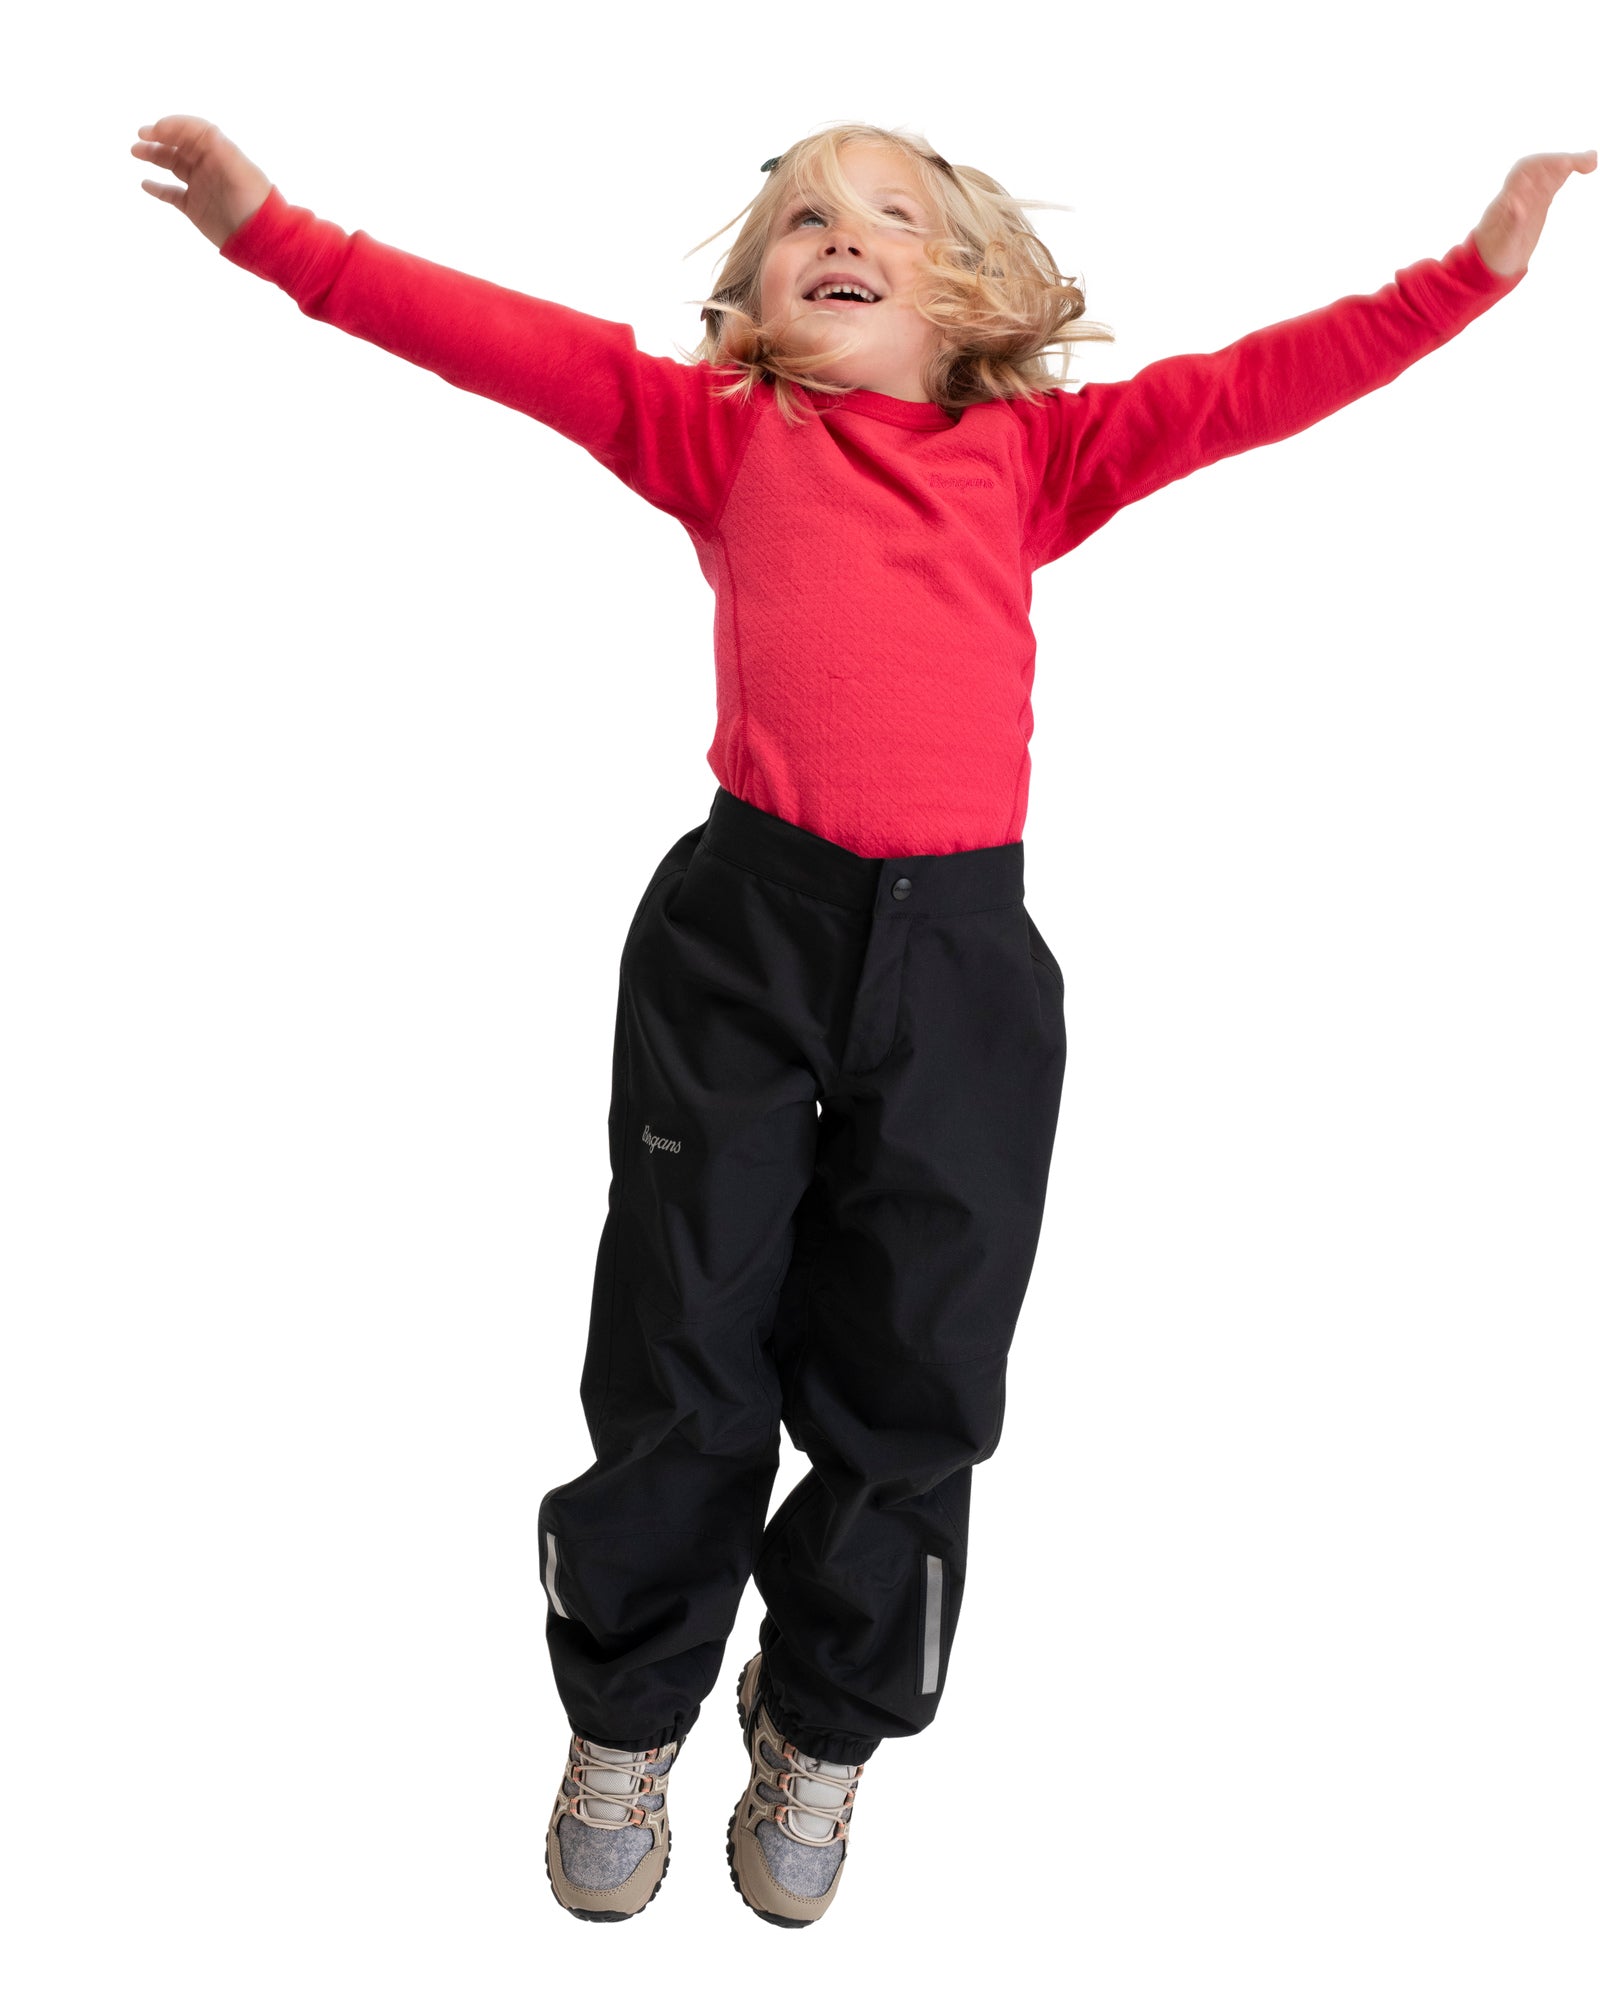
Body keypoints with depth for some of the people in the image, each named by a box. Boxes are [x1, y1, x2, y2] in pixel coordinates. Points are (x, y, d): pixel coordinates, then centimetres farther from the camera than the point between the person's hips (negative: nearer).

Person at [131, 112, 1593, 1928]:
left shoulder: (1029, 451, 13)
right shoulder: (723, 431, 11)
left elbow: (1254, 384, 10)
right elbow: (509, 341, 5)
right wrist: (273, 229, -1)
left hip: (966, 948, 1)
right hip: (743, 921, -1)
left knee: (909, 1370, 8)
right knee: (683, 1356, 6)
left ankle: (821, 1742, 31)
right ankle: (626, 1730, 29)